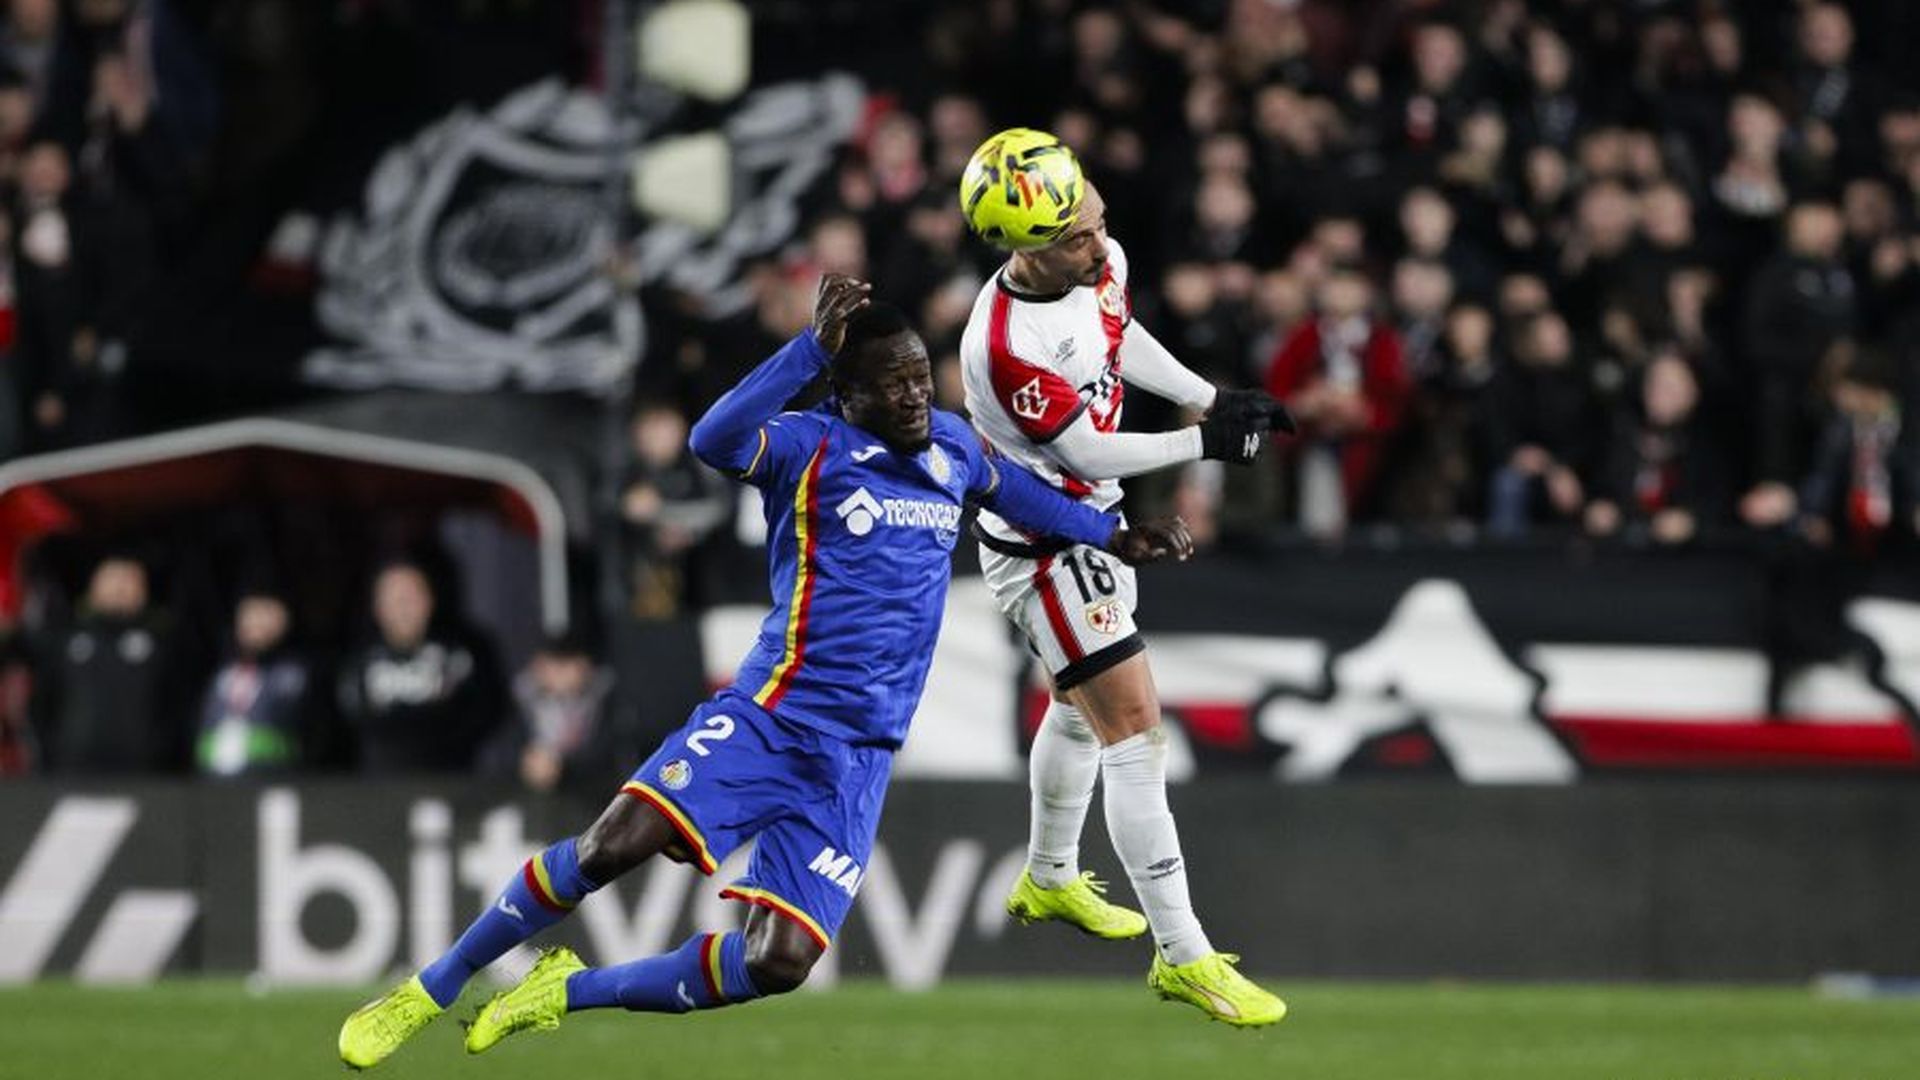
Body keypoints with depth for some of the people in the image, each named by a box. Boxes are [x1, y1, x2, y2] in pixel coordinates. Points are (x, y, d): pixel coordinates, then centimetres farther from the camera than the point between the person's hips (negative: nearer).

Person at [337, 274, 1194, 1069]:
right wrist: (812, 347, -33)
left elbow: (1010, 489, 39)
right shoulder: (813, 447, -4)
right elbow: (714, 441, -26)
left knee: (776, 964, -12)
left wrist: (1110, 535, 43)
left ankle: (568, 994, 9)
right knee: (615, 844, -23)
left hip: (857, 760, 5)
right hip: (771, 715, -5)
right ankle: (433, 988, -3)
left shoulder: (951, 445, 14)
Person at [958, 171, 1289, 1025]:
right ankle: (1182, 954, -10)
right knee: (1135, 734, -13)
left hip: (1092, 523, 9)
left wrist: (1213, 399, 7)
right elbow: (1088, 452, -24)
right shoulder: (1006, 345, -34)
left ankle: (1050, 879, 50)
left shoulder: (1101, 263, -9)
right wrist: (1204, 442, -17)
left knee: (1082, 710, 27)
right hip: (1040, 552, -9)